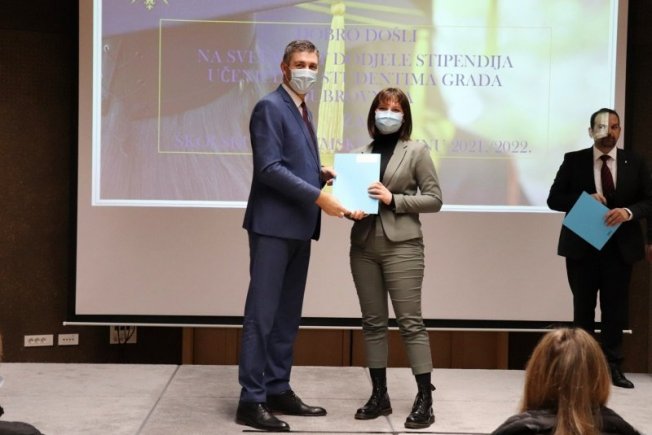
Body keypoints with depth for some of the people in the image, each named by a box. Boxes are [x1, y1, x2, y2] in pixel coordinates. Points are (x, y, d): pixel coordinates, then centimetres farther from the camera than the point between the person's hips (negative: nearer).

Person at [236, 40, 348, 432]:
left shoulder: (303, 112, 19)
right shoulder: (270, 107, -9)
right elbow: (270, 168, -18)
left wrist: (322, 173, 3)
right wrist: (319, 197, -21)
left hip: (299, 227, 9)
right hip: (274, 225, -9)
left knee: (288, 314, 12)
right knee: (262, 313, -7)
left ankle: (278, 390, 21)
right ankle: (251, 400, -3)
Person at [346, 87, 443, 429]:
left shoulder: (416, 151, 2)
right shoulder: (363, 154, 13)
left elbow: (434, 199, -1)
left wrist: (394, 199, -12)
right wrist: (352, 208, -7)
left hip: (401, 245, -4)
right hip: (364, 246, 4)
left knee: (410, 321, -7)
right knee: (373, 322, 7)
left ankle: (425, 400, -3)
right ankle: (379, 395, 15)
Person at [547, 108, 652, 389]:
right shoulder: (574, 161, 1)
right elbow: (554, 199, -1)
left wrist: (629, 211, -19)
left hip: (620, 247, 1)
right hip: (582, 246, -1)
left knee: (615, 308, 5)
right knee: (583, 307, 7)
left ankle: (612, 366, 13)